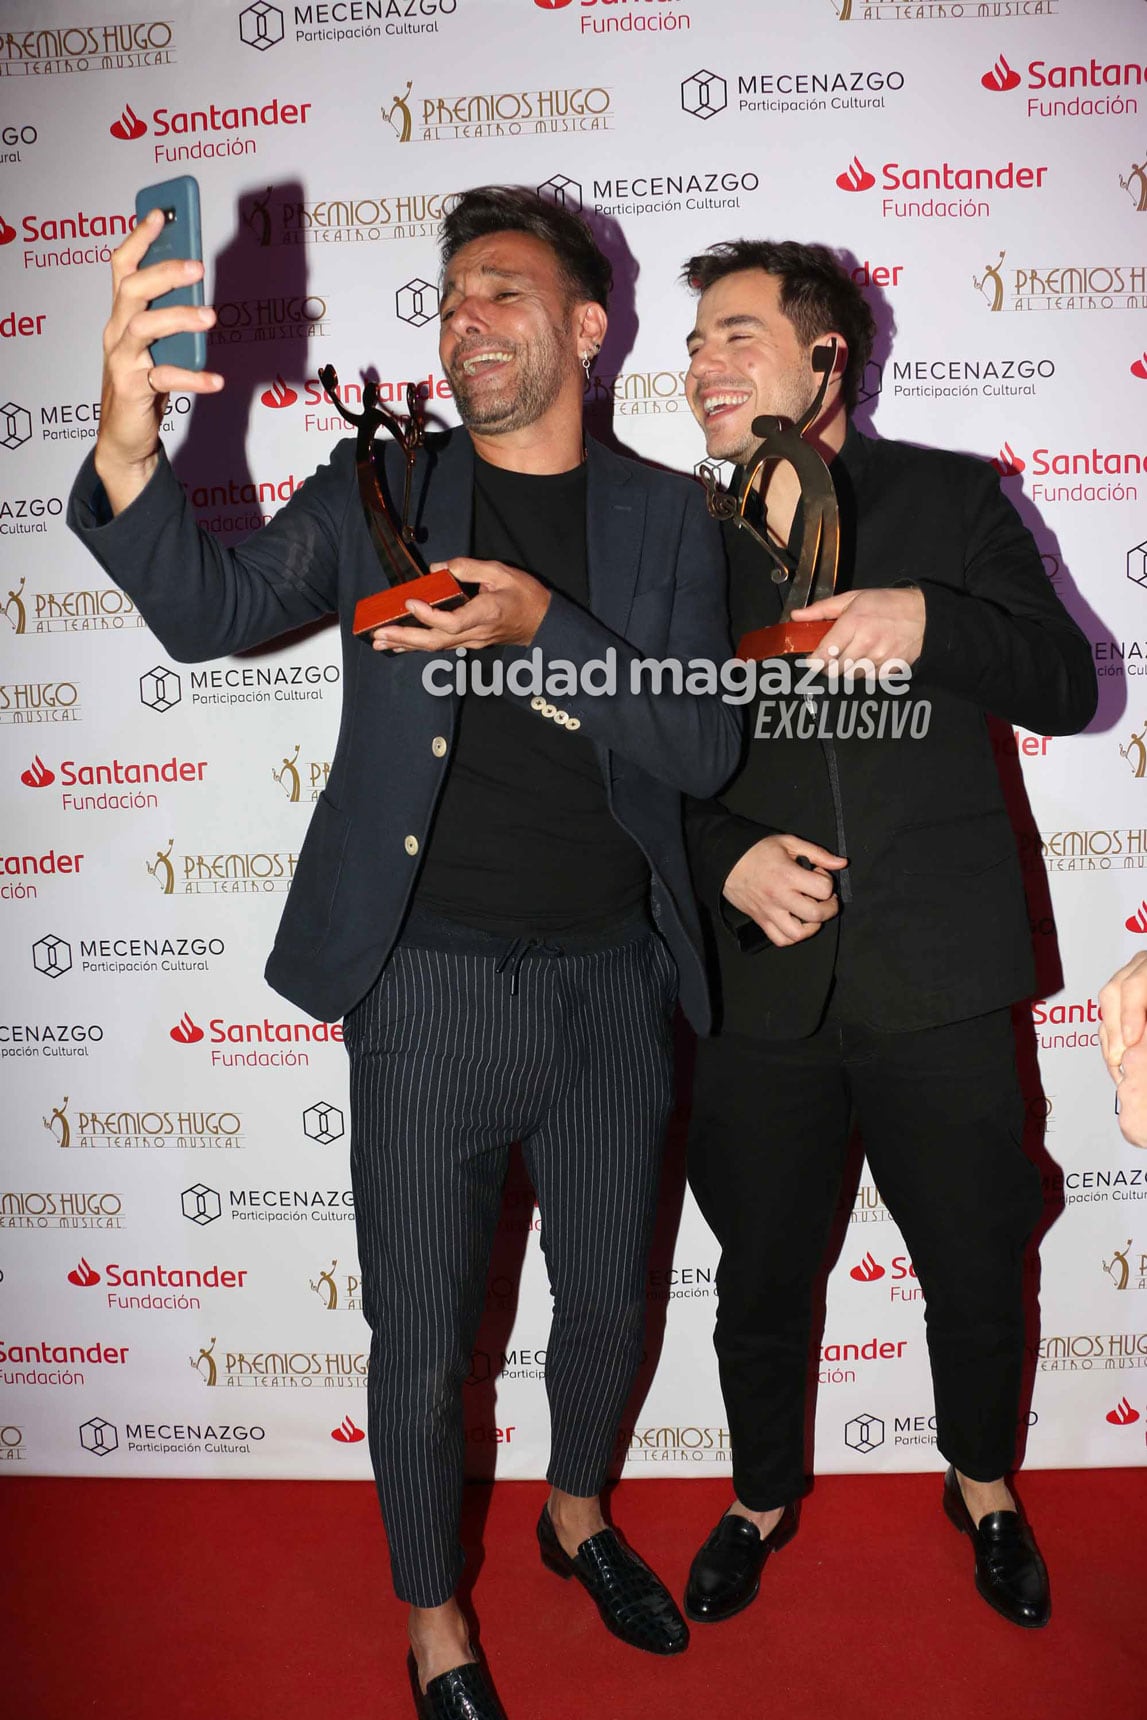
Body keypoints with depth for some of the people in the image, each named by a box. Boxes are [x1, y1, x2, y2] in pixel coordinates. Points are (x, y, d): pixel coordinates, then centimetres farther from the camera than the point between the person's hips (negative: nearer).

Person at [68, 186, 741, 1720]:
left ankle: (578, 1517, 51)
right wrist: (127, 453, -28)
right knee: (424, 1344, 9)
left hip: (612, 979, 2)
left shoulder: (665, 518, 4)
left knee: (608, 1296, 19)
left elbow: (704, 746, -6)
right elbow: (211, 609, -9)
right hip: (432, 985, -1)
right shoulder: (381, 491, 2)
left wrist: (544, 626, -21)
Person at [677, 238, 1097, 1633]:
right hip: (758, 987, 1)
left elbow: (1066, 686, -1)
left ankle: (984, 1488, 45)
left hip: (939, 988, -1)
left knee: (976, 1270, 14)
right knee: (760, 1281, 15)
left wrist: (931, 622, -19)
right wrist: (728, 861, -12)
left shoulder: (951, 500, 1)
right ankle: (763, 1496, 43)